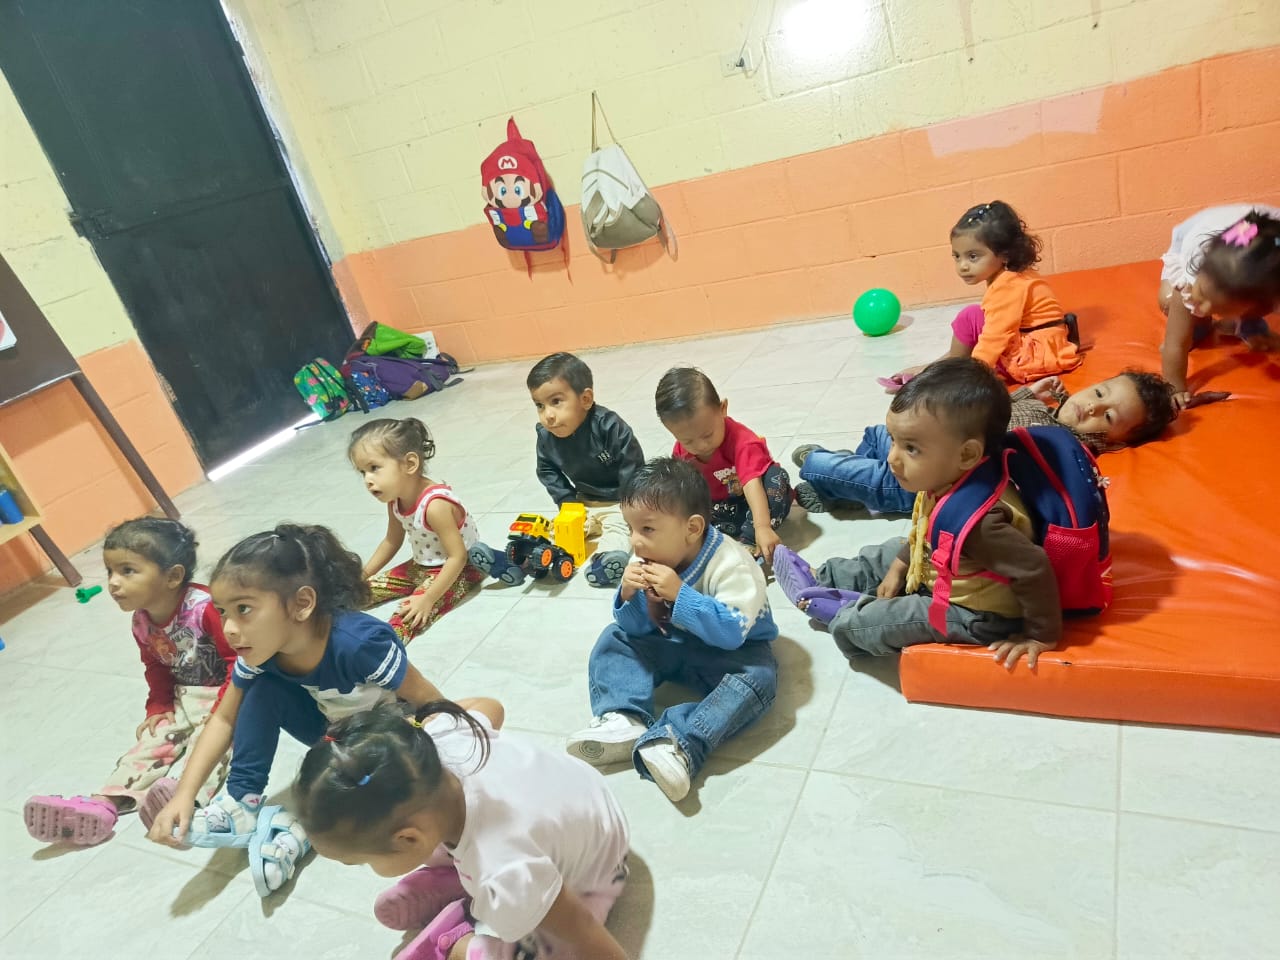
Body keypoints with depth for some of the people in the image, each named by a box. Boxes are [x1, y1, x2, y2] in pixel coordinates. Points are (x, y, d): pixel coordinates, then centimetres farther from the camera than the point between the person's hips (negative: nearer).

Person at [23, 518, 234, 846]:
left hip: (227, 695, -7)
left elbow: (240, 658, -24)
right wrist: (158, 707, 7)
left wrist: (224, 710, -24)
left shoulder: (205, 607, -27)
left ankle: (186, 794, -48)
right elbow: (156, 669, 18)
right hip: (184, 699, 7)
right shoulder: (142, 623, 0)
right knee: (153, 739, -9)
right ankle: (107, 801, -17)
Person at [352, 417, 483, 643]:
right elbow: (392, 541, 12)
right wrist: (362, 576, 11)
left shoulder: (435, 504, -31)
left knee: (408, 614, -32)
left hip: (460, 570, -9)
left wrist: (428, 599, -31)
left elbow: (458, 557, -29)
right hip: (422, 567, 9)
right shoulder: (394, 498, -5)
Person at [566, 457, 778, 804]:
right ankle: (624, 720, -27)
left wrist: (679, 594, -41)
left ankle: (679, 742, -47)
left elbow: (733, 631, -36)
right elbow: (639, 630, -4)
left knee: (758, 677, -34)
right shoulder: (649, 565, -11)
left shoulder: (730, 564, -28)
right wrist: (629, 597, -26)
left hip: (728, 651, -5)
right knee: (614, 639, -4)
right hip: (674, 646, 6)